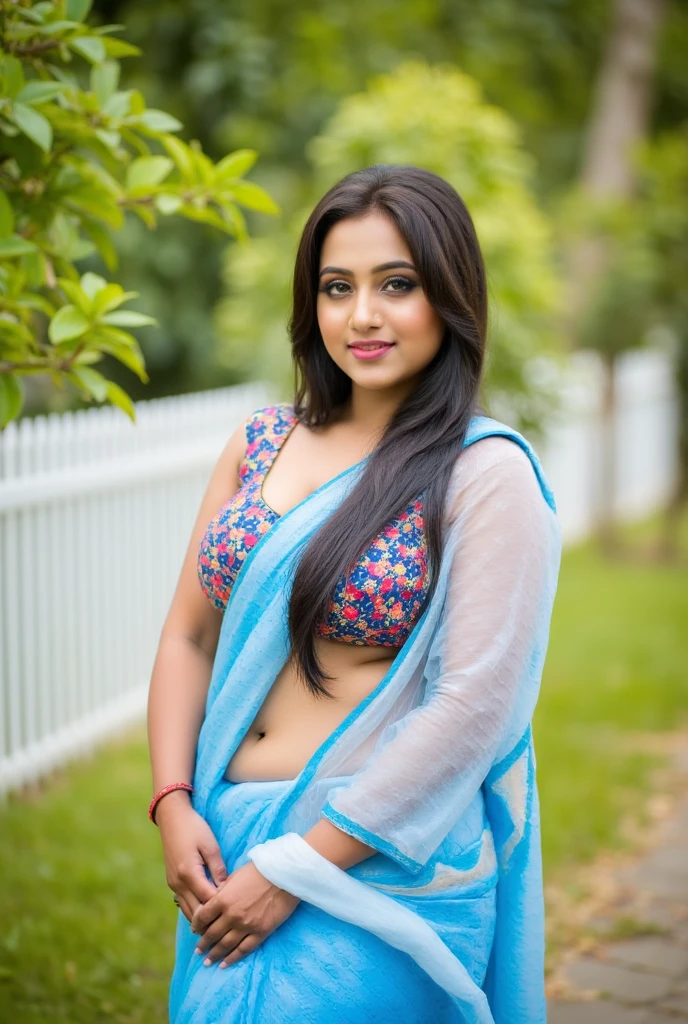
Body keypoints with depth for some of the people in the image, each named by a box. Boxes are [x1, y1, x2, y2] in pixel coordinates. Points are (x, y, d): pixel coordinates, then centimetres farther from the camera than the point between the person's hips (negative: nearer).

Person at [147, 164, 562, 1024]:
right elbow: (189, 637, 10)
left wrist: (294, 871, -15)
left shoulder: (488, 475, -10)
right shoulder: (260, 444, 7)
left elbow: (476, 705, -15)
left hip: (379, 867, -5)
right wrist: (173, 804, -5)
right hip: (222, 854, 5)